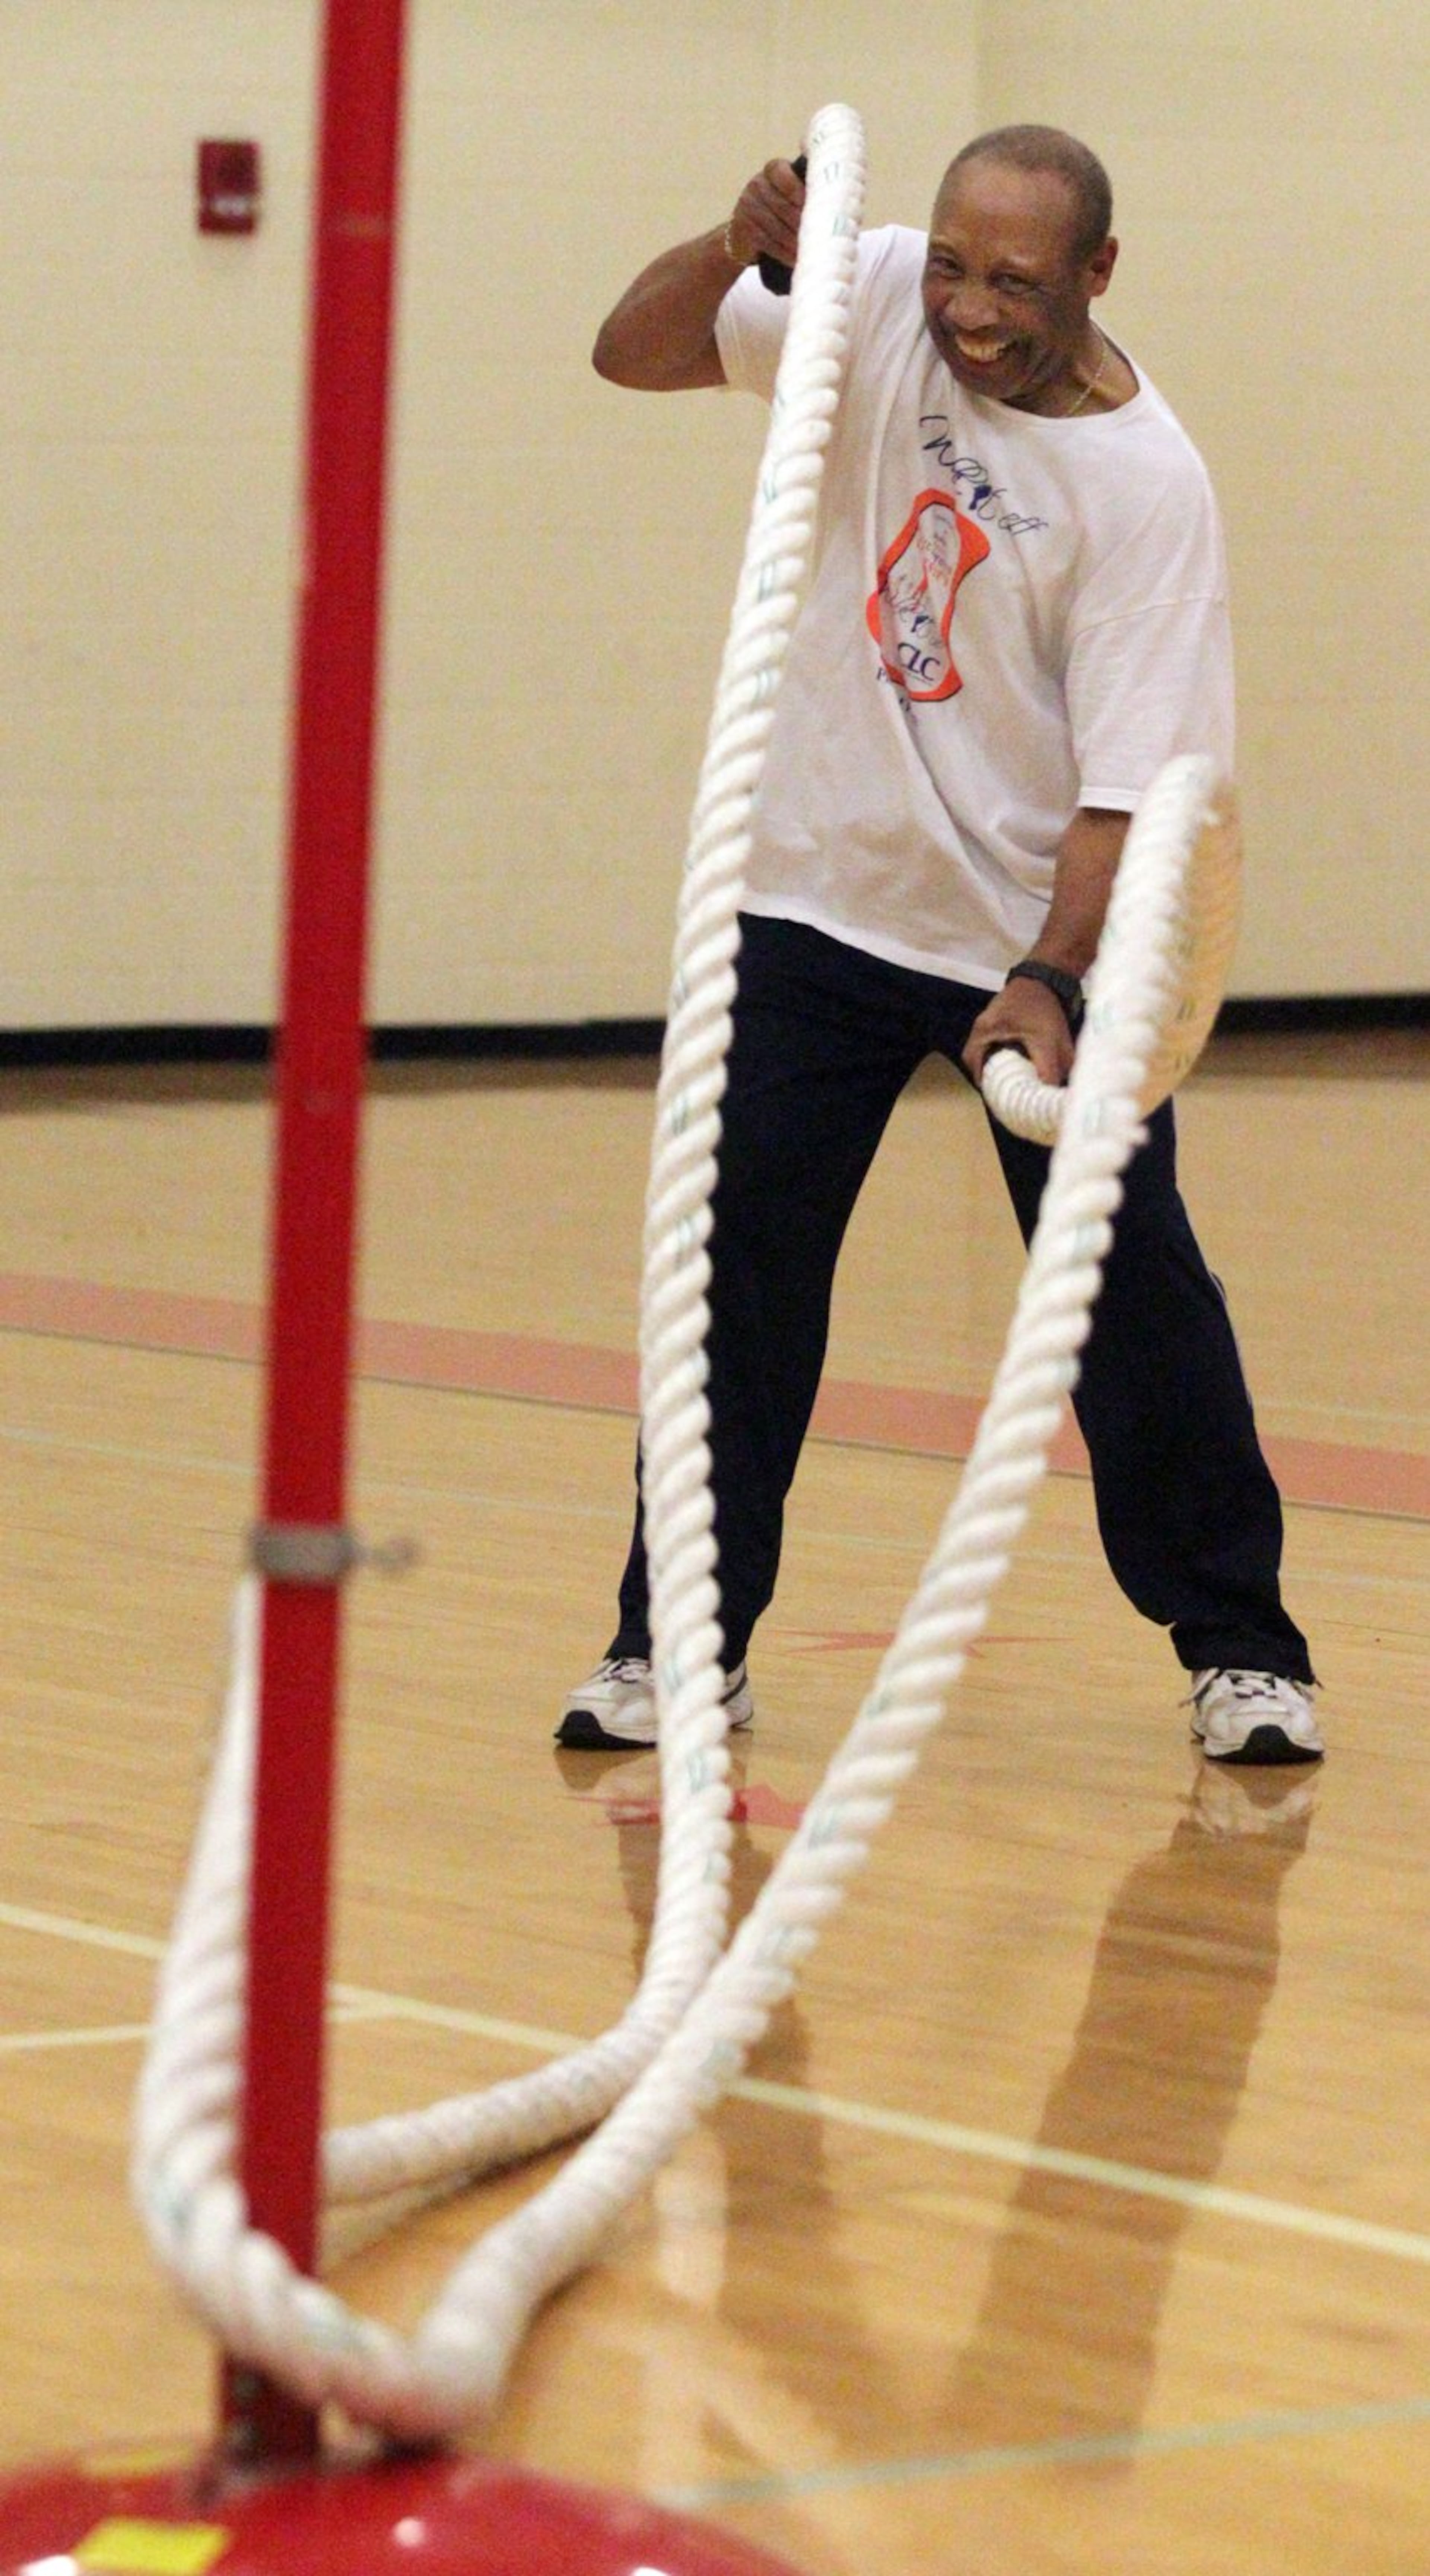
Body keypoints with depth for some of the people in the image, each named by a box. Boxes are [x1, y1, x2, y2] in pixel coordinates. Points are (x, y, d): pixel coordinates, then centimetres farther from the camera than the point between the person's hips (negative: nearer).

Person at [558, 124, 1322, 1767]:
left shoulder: (1145, 485, -18)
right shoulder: (873, 301, -7)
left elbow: (1129, 778, -19)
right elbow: (635, 351, 0)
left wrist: (1050, 983, -30)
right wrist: (740, 249, -20)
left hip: (1044, 928, -3)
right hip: (820, 902, 3)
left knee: (1132, 1289, -2)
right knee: (739, 1261, 1)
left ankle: (1239, 1646, 12)